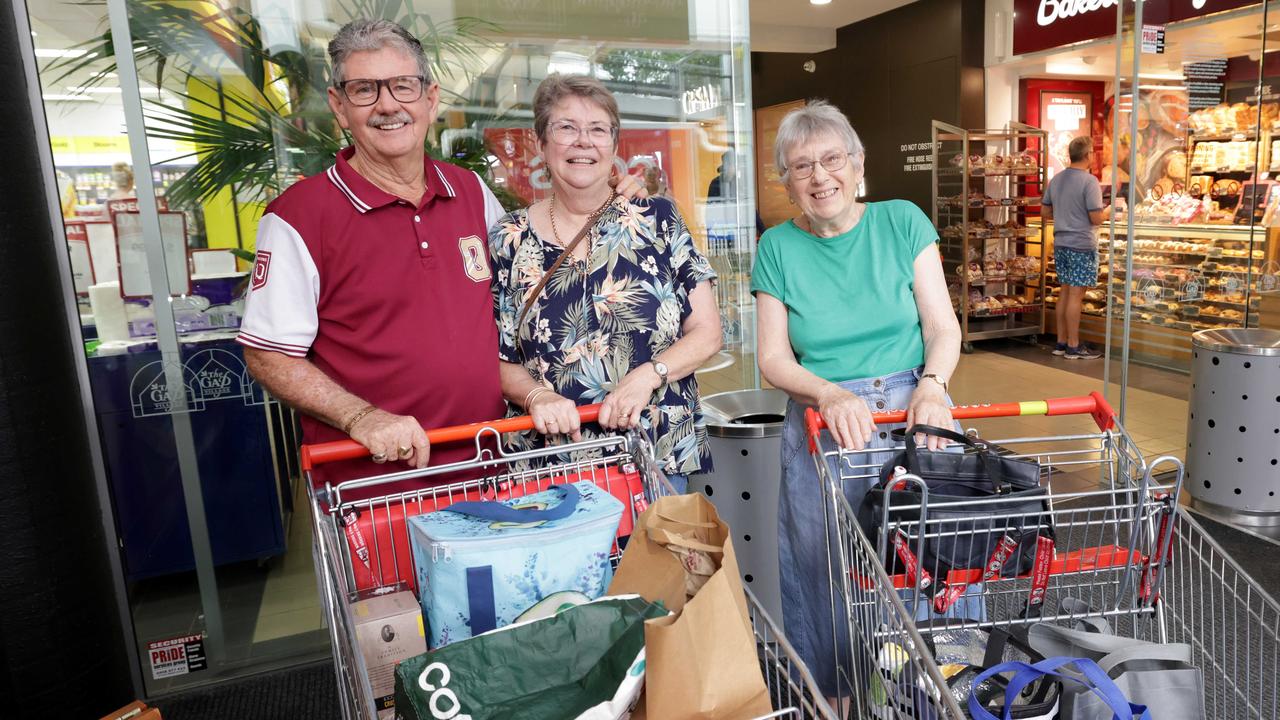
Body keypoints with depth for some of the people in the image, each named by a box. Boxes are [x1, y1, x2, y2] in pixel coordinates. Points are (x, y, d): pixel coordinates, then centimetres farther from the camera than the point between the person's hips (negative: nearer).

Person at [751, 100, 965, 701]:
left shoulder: (902, 222, 2)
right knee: (827, 576, 7)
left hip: (914, 415, 0)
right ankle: (831, 691, 30)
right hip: (822, 427, 0)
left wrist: (932, 385, -20)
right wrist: (830, 393, -19)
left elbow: (943, 326, 0)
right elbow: (774, 358, -1)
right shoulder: (778, 247, 2)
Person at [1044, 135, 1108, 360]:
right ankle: (1073, 347, 4)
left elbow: (1045, 212, 15)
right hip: (1082, 245, -7)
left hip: (1060, 243, 7)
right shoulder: (1089, 181, -14)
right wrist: (1107, 211, 4)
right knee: (1076, 294, -2)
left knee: (1064, 292, 13)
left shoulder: (1056, 179, 8)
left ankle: (1061, 342, 18)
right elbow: (1096, 219, -16)